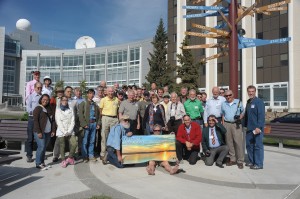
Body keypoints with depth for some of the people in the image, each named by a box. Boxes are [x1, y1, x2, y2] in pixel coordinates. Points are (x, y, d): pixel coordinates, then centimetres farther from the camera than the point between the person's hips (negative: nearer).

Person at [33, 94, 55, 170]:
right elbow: (35, 121, -10)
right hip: (40, 132, -6)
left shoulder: (49, 109, 16)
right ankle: (38, 163, 1)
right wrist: (38, 132, -16)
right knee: (41, 147, -10)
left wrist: (53, 130, 9)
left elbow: (52, 120, 18)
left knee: (44, 148, 9)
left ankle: (42, 162, 18)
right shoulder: (38, 108, -3)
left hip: (48, 132, 6)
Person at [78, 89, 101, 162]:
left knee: (92, 141, 9)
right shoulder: (83, 103, 1)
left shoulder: (95, 104, 14)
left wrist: (98, 123, 6)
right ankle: (85, 156, 11)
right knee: (85, 141, 0)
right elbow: (80, 114, -7)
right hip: (87, 124, -4)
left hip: (94, 123, 4)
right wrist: (84, 124, -14)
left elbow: (98, 114, 16)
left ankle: (91, 155, 19)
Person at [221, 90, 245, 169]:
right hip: (227, 124, 3)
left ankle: (240, 161, 0)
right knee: (229, 142, 5)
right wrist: (223, 124, 9)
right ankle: (232, 159, 15)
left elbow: (243, 112, 8)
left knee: (238, 142, -7)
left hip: (236, 124, -3)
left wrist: (240, 117, -12)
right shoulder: (223, 104, 13)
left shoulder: (238, 102, 4)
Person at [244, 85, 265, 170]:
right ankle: (252, 161, 25)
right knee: (249, 145, 13)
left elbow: (261, 115, -17)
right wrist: (245, 125, 17)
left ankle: (259, 164, 7)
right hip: (249, 128, 8)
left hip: (257, 128, -8)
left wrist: (259, 127, -23)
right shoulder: (248, 102, 14)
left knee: (258, 146, -1)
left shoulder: (259, 101, -10)